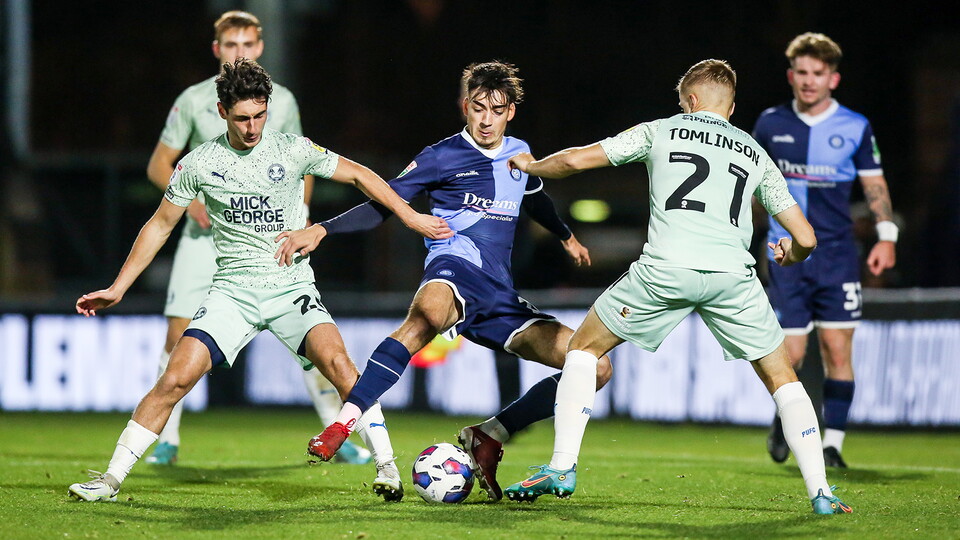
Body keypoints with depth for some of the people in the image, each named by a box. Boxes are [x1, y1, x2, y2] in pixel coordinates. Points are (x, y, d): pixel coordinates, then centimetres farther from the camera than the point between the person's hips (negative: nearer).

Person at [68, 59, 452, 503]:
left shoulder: (294, 150, -3)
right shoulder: (198, 164, 0)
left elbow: (358, 175, 8)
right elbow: (161, 225, 11)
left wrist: (411, 217, 3)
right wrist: (117, 288, 9)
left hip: (292, 287, -1)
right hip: (233, 291, 1)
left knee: (337, 362, -26)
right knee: (176, 377, -15)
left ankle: (386, 468, -18)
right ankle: (112, 478, -5)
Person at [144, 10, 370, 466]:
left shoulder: (281, 101, 3)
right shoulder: (193, 100, -1)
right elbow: (159, 164, 3)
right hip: (205, 235, 0)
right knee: (179, 334, -8)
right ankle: (167, 440, 7)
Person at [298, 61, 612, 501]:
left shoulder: (519, 153, 19)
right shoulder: (441, 157, 3)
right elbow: (382, 205, 2)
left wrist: (566, 236, 58)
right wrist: (323, 229, -13)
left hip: (500, 293, 6)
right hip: (454, 268, -6)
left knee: (596, 368, -5)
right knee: (428, 312, -46)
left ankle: (488, 438, 1)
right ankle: (343, 423, -47)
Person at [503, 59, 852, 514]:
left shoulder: (661, 131, 19)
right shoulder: (756, 154, 24)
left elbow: (576, 160, 16)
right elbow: (805, 237, 21)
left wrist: (530, 166, 37)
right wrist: (790, 255, 46)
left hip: (666, 268, -2)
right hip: (733, 273, 2)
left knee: (584, 347, 18)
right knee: (781, 378, 18)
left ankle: (562, 468, 8)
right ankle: (820, 492, 8)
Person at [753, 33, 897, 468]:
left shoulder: (855, 128, 2)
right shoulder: (771, 124, 5)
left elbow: (874, 185, 9)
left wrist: (886, 235, -3)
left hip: (837, 253, 0)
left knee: (837, 350, -6)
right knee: (790, 354, -3)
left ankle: (832, 444, 1)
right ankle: (783, 417, 26)